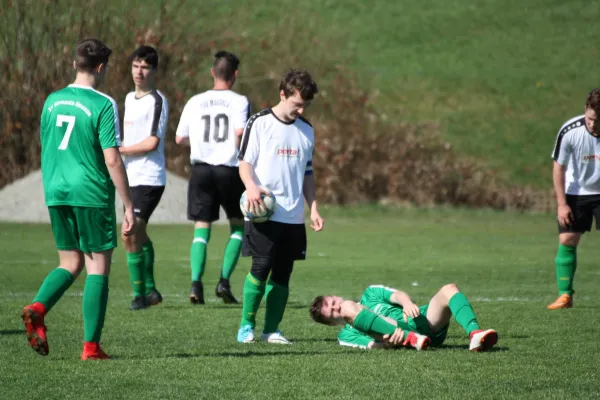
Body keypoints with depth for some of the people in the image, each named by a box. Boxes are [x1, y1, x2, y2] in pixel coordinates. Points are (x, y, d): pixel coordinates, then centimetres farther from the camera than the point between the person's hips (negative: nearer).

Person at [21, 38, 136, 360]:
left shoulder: (52, 101, 8)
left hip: (56, 194, 6)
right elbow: (112, 160, -14)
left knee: (71, 264, 16)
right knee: (98, 269, 3)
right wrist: (129, 207, -9)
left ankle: (37, 308, -10)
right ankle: (91, 346, 1)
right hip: (92, 194, -6)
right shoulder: (103, 105, -10)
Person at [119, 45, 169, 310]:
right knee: (138, 235, 18)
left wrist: (118, 150, -12)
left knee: (130, 236, -15)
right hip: (133, 178, 9)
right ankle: (150, 290, 31)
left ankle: (139, 294, -7)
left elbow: (151, 143, -18)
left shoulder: (157, 101, -12)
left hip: (149, 179, -9)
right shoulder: (130, 99, 14)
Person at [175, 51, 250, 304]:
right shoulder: (239, 102, -4)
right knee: (238, 227, 14)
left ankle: (196, 283, -12)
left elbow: (180, 138, 8)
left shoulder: (195, 102, 7)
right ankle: (224, 281, 2)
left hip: (201, 169, 2)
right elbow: (240, 132, -18)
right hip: (230, 170, -2)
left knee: (201, 228, 4)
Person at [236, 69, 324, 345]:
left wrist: (313, 208, 13)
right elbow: (244, 162, -3)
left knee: (283, 273, 4)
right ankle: (246, 326, 2)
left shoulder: (306, 130, 15)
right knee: (261, 267, -11)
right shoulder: (259, 123, -2)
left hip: (294, 216, 5)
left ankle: (271, 330, 10)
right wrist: (251, 186, -23)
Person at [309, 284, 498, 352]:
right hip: (403, 338, -3)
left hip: (427, 324, 3)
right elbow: (372, 345, -2)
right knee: (349, 307, -19)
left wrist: (407, 303, -15)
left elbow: (397, 296, 10)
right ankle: (411, 339, -38)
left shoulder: (370, 295, 30)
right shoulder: (347, 334, 18)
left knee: (449, 289, -21)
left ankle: (475, 334, -45)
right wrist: (391, 340, -25)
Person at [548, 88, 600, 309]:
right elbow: (558, 167, -10)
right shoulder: (569, 131, -22)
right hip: (575, 193, 0)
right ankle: (565, 295, 2)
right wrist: (562, 204, -10)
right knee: (567, 240, -6)